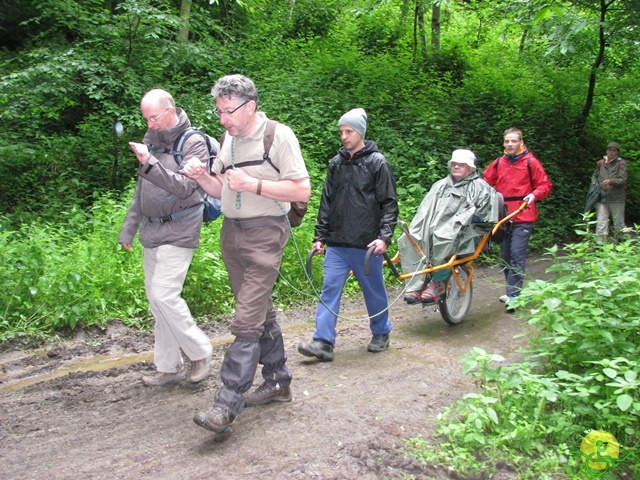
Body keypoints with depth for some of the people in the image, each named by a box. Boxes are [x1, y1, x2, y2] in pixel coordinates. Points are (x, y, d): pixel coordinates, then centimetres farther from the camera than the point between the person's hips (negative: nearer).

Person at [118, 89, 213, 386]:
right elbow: (141, 190, 18)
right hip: (152, 231, 7)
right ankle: (168, 367, 20)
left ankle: (200, 352, 7)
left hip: (178, 232, -7)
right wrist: (129, 228, 19)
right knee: (155, 298, 9)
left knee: (165, 295, -14)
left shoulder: (193, 143, -9)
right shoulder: (150, 139, 10)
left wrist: (149, 164, -30)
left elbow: (184, 187, -21)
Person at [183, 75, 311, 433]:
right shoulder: (229, 140, 13)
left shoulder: (279, 136, -8)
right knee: (261, 312, 15)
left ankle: (229, 404, -7)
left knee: (247, 321, -11)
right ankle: (278, 382, 28)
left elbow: (302, 191, -13)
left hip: (264, 233, -8)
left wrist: (254, 184, -20)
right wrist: (201, 177, -2)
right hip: (232, 232, 8)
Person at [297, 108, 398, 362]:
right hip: (337, 244, 4)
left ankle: (381, 334, 31)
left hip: (366, 244, -4)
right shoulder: (336, 163, 11)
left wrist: (384, 237, -16)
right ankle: (323, 342, 0)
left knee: (374, 291, 10)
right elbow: (327, 202, 14)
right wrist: (320, 236, 10)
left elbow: (389, 204, -5)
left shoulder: (377, 163, -3)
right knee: (329, 289, -2)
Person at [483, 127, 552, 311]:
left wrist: (534, 195, -18)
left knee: (517, 255, -11)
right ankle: (513, 290, 25)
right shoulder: (498, 163, 8)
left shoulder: (530, 162, -3)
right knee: (505, 255, 11)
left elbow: (545, 185, 0)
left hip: (523, 216, -5)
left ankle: (513, 295, -7)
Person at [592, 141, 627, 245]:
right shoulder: (601, 163, 8)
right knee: (601, 221, -4)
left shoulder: (621, 163, -3)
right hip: (602, 197, 3)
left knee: (618, 223, 9)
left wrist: (611, 181, -28)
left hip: (617, 198, -2)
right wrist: (594, 184, 2)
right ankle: (600, 241, -4)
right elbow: (594, 176, 22)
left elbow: (623, 180, -11)